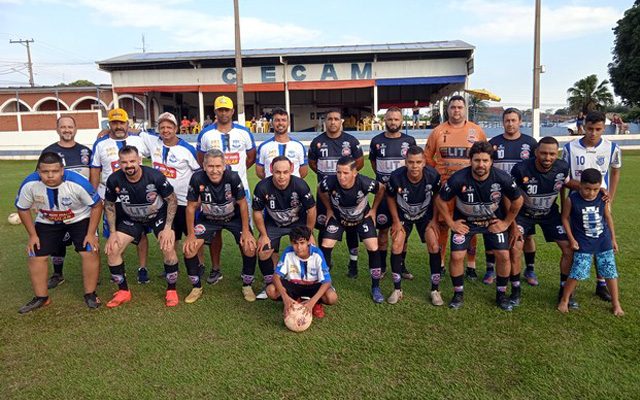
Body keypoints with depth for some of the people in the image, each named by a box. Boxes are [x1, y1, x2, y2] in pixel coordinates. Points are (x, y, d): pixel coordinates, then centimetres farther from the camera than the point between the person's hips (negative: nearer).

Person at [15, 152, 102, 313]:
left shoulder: (78, 183, -34)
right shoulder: (29, 184, -27)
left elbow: (96, 206, -20)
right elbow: (23, 209, -7)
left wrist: (91, 234, -19)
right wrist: (32, 235, -6)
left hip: (79, 219, -2)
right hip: (47, 222, 3)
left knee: (90, 253, -14)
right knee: (35, 256, -1)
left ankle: (90, 294, 5)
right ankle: (41, 297, 19)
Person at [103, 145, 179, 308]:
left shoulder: (155, 176, -29)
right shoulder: (114, 180, -22)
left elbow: (172, 200, -15)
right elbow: (109, 205, -2)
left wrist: (168, 228, -20)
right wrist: (113, 232, -7)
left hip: (159, 215, -3)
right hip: (131, 218, 3)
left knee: (168, 248, -23)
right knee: (111, 250, -9)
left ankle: (171, 290, -1)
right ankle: (124, 291, 10)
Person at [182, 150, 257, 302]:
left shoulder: (233, 177, -30)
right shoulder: (197, 179, -27)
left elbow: (242, 204, -16)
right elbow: (191, 207, -13)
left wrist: (246, 231, -14)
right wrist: (191, 234, -11)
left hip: (234, 217, -1)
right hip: (208, 219, 1)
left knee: (250, 247, -16)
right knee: (189, 249, -11)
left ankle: (247, 286, 9)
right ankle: (197, 287, 12)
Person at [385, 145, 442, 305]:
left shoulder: (432, 175, -28)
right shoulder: (396, 176, -30)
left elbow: (437, 196, -8)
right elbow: (390, 198, -10)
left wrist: (434, 219, -8)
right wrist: (396, 221, -9)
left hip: (426, 214, 0)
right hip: (403, 215, 0)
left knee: (434, 247, -12)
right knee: (396, 247, -12)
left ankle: (435, 290, 4)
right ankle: (397, 290, 4)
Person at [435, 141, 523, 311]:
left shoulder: (502, 178, -24)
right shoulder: (458, 179, -29)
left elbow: (518, 201, -5)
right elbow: (440, 200, -13)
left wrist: (506, 222, -4)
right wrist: (451, 223, -10)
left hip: (494, 220, 1)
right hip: (464, 221, -1)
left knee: (504, 255, -6)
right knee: (456, 256, -11)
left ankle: (501, 294, 17)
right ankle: (458, 294, 13)